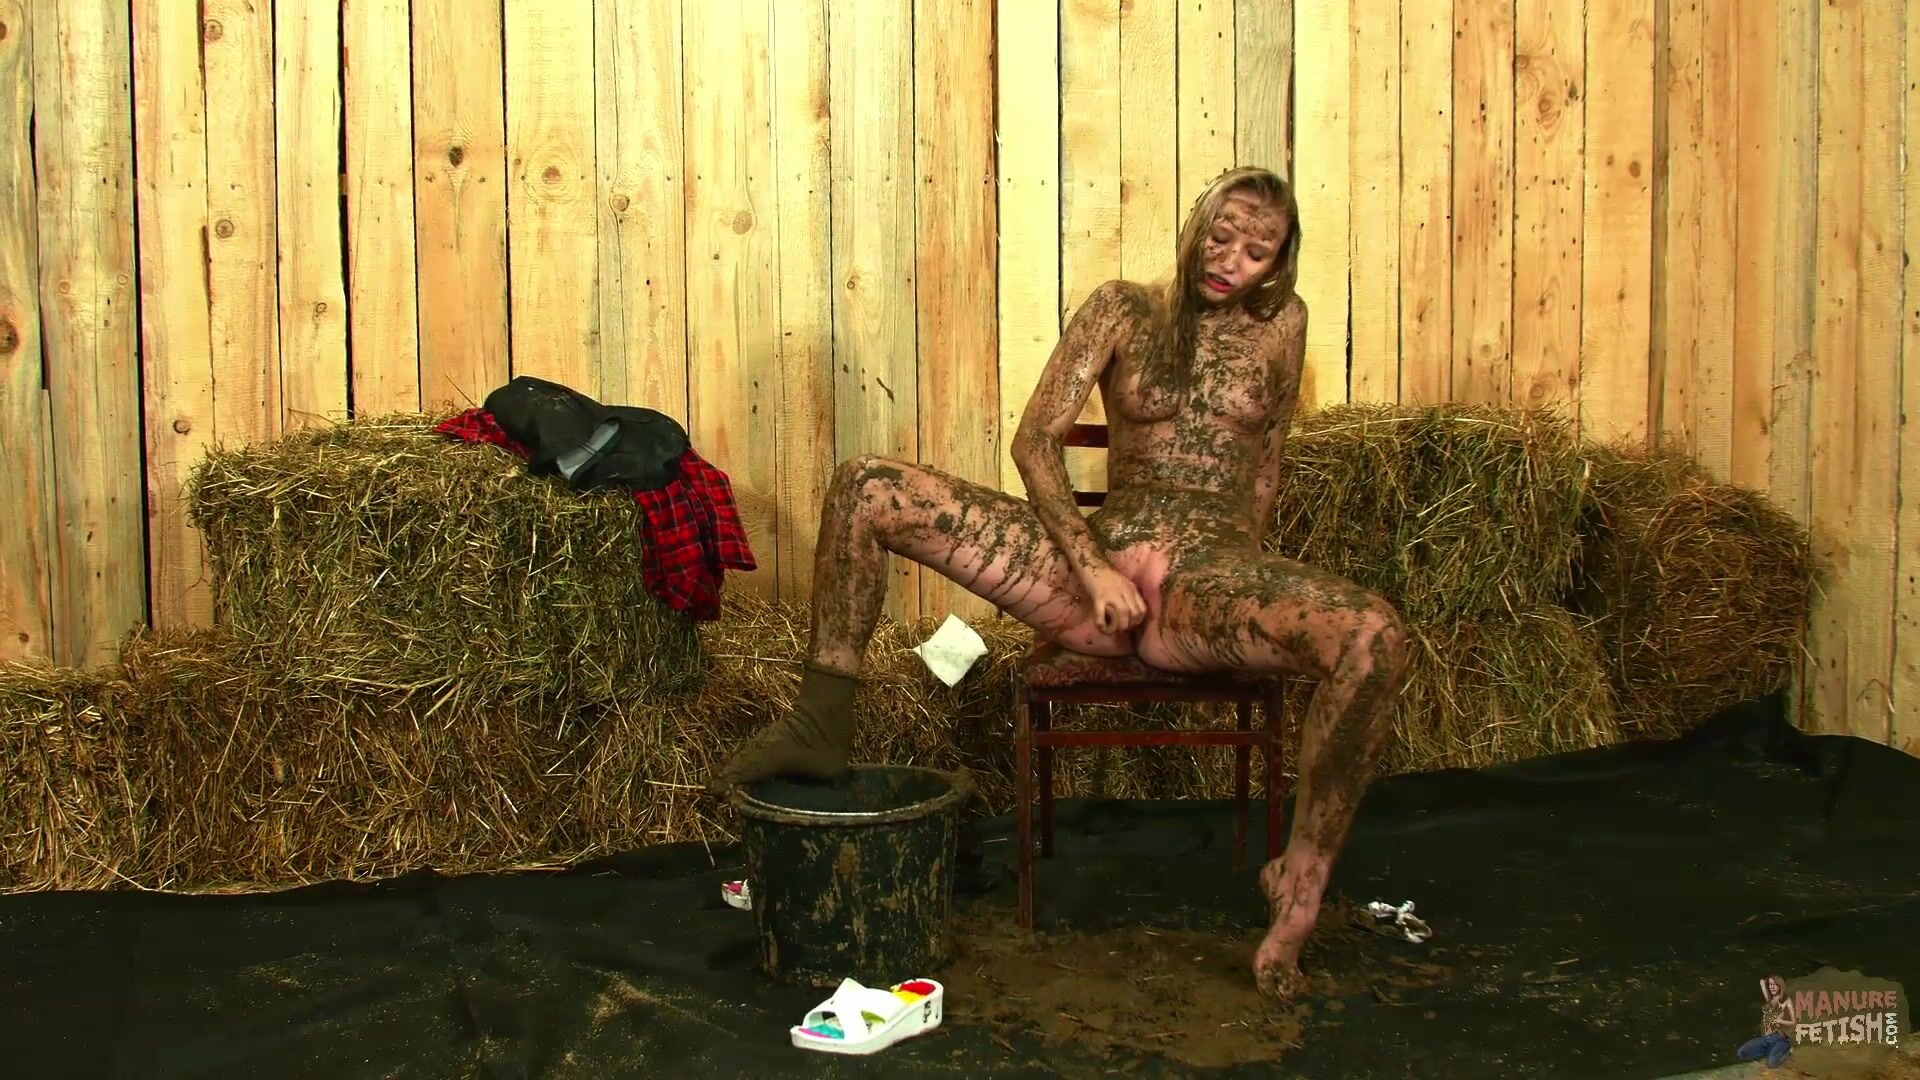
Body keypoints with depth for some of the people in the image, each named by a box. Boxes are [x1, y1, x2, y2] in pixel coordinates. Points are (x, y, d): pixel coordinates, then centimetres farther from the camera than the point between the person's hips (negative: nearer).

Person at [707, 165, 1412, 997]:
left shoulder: (1281, 322, 14)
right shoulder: (1122, 310, 10)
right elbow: (1035, 439, 1)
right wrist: (1093, 568, -11)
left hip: (1211, 578, -1)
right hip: (1095, 560, 1)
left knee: (1375, 637, -34)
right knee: (866, 487, -12)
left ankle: (1300, 883, -21)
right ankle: (822, 727, -5)